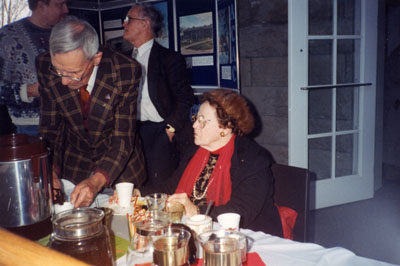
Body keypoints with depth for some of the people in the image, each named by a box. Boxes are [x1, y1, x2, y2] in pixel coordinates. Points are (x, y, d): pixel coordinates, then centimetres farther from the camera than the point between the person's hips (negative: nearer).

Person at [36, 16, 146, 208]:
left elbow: (123, 139, -24)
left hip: (120, 166, -2)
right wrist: (50, 171, -23)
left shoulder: (125, 72, -28)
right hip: (75, 162, 2)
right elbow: (49, 128, -9)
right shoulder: (45, 66, -19)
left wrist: (97, 180, -38)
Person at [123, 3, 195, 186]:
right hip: (132, 132, 6)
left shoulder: (169, 58, -4)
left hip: (161, 131, -6)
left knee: (159, 185, -8)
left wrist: (170, 129, -14)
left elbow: (185, 98, -8)